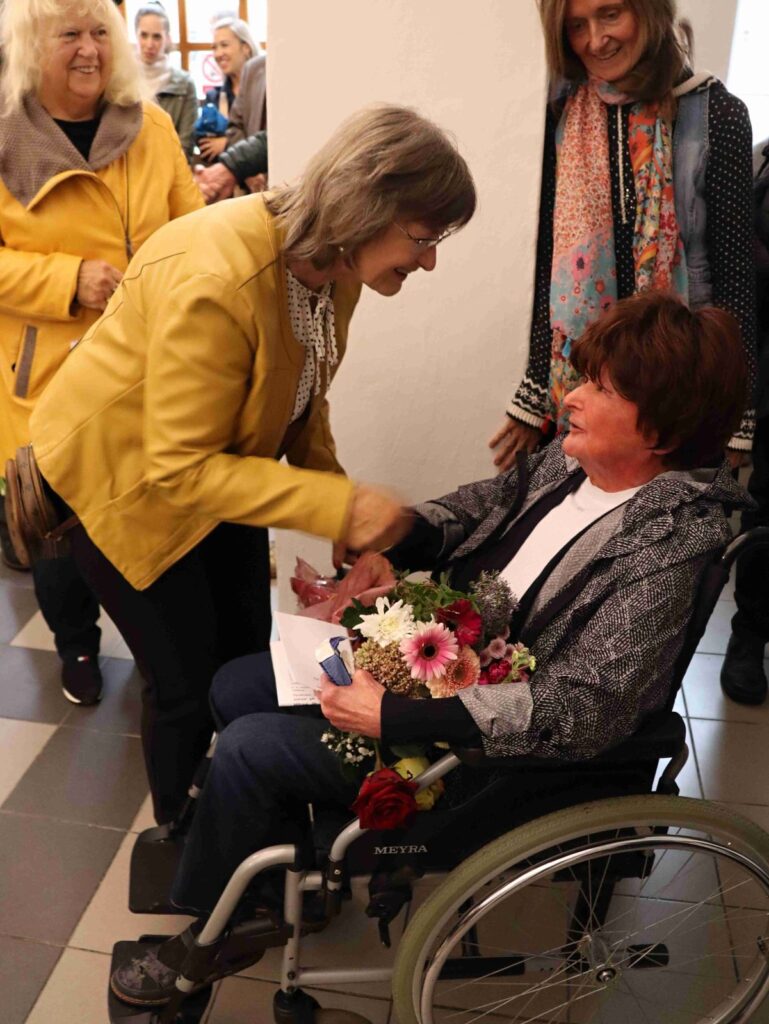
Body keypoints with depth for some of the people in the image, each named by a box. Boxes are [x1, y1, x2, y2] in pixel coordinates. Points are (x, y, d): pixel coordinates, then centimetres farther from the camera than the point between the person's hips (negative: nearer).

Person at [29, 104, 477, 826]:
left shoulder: (329, 260, -11)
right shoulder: (216, 282, -37)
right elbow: (179, 468, -33)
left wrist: (346, 513, -6)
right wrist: (337, 506, -37)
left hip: (219, 465, 7)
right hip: (120, 477, -7)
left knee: (248, 657, 15)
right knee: (188, 683, 1)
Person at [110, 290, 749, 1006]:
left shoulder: (665, 546, -26)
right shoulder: (573, 458, -3)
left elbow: (580, 712, -30)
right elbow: (483, 502, 11)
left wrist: (394, 718, -31)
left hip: (485, 743, -8)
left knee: (246, 749, -12)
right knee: (234, 687, 10)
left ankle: (208, 927, 17)